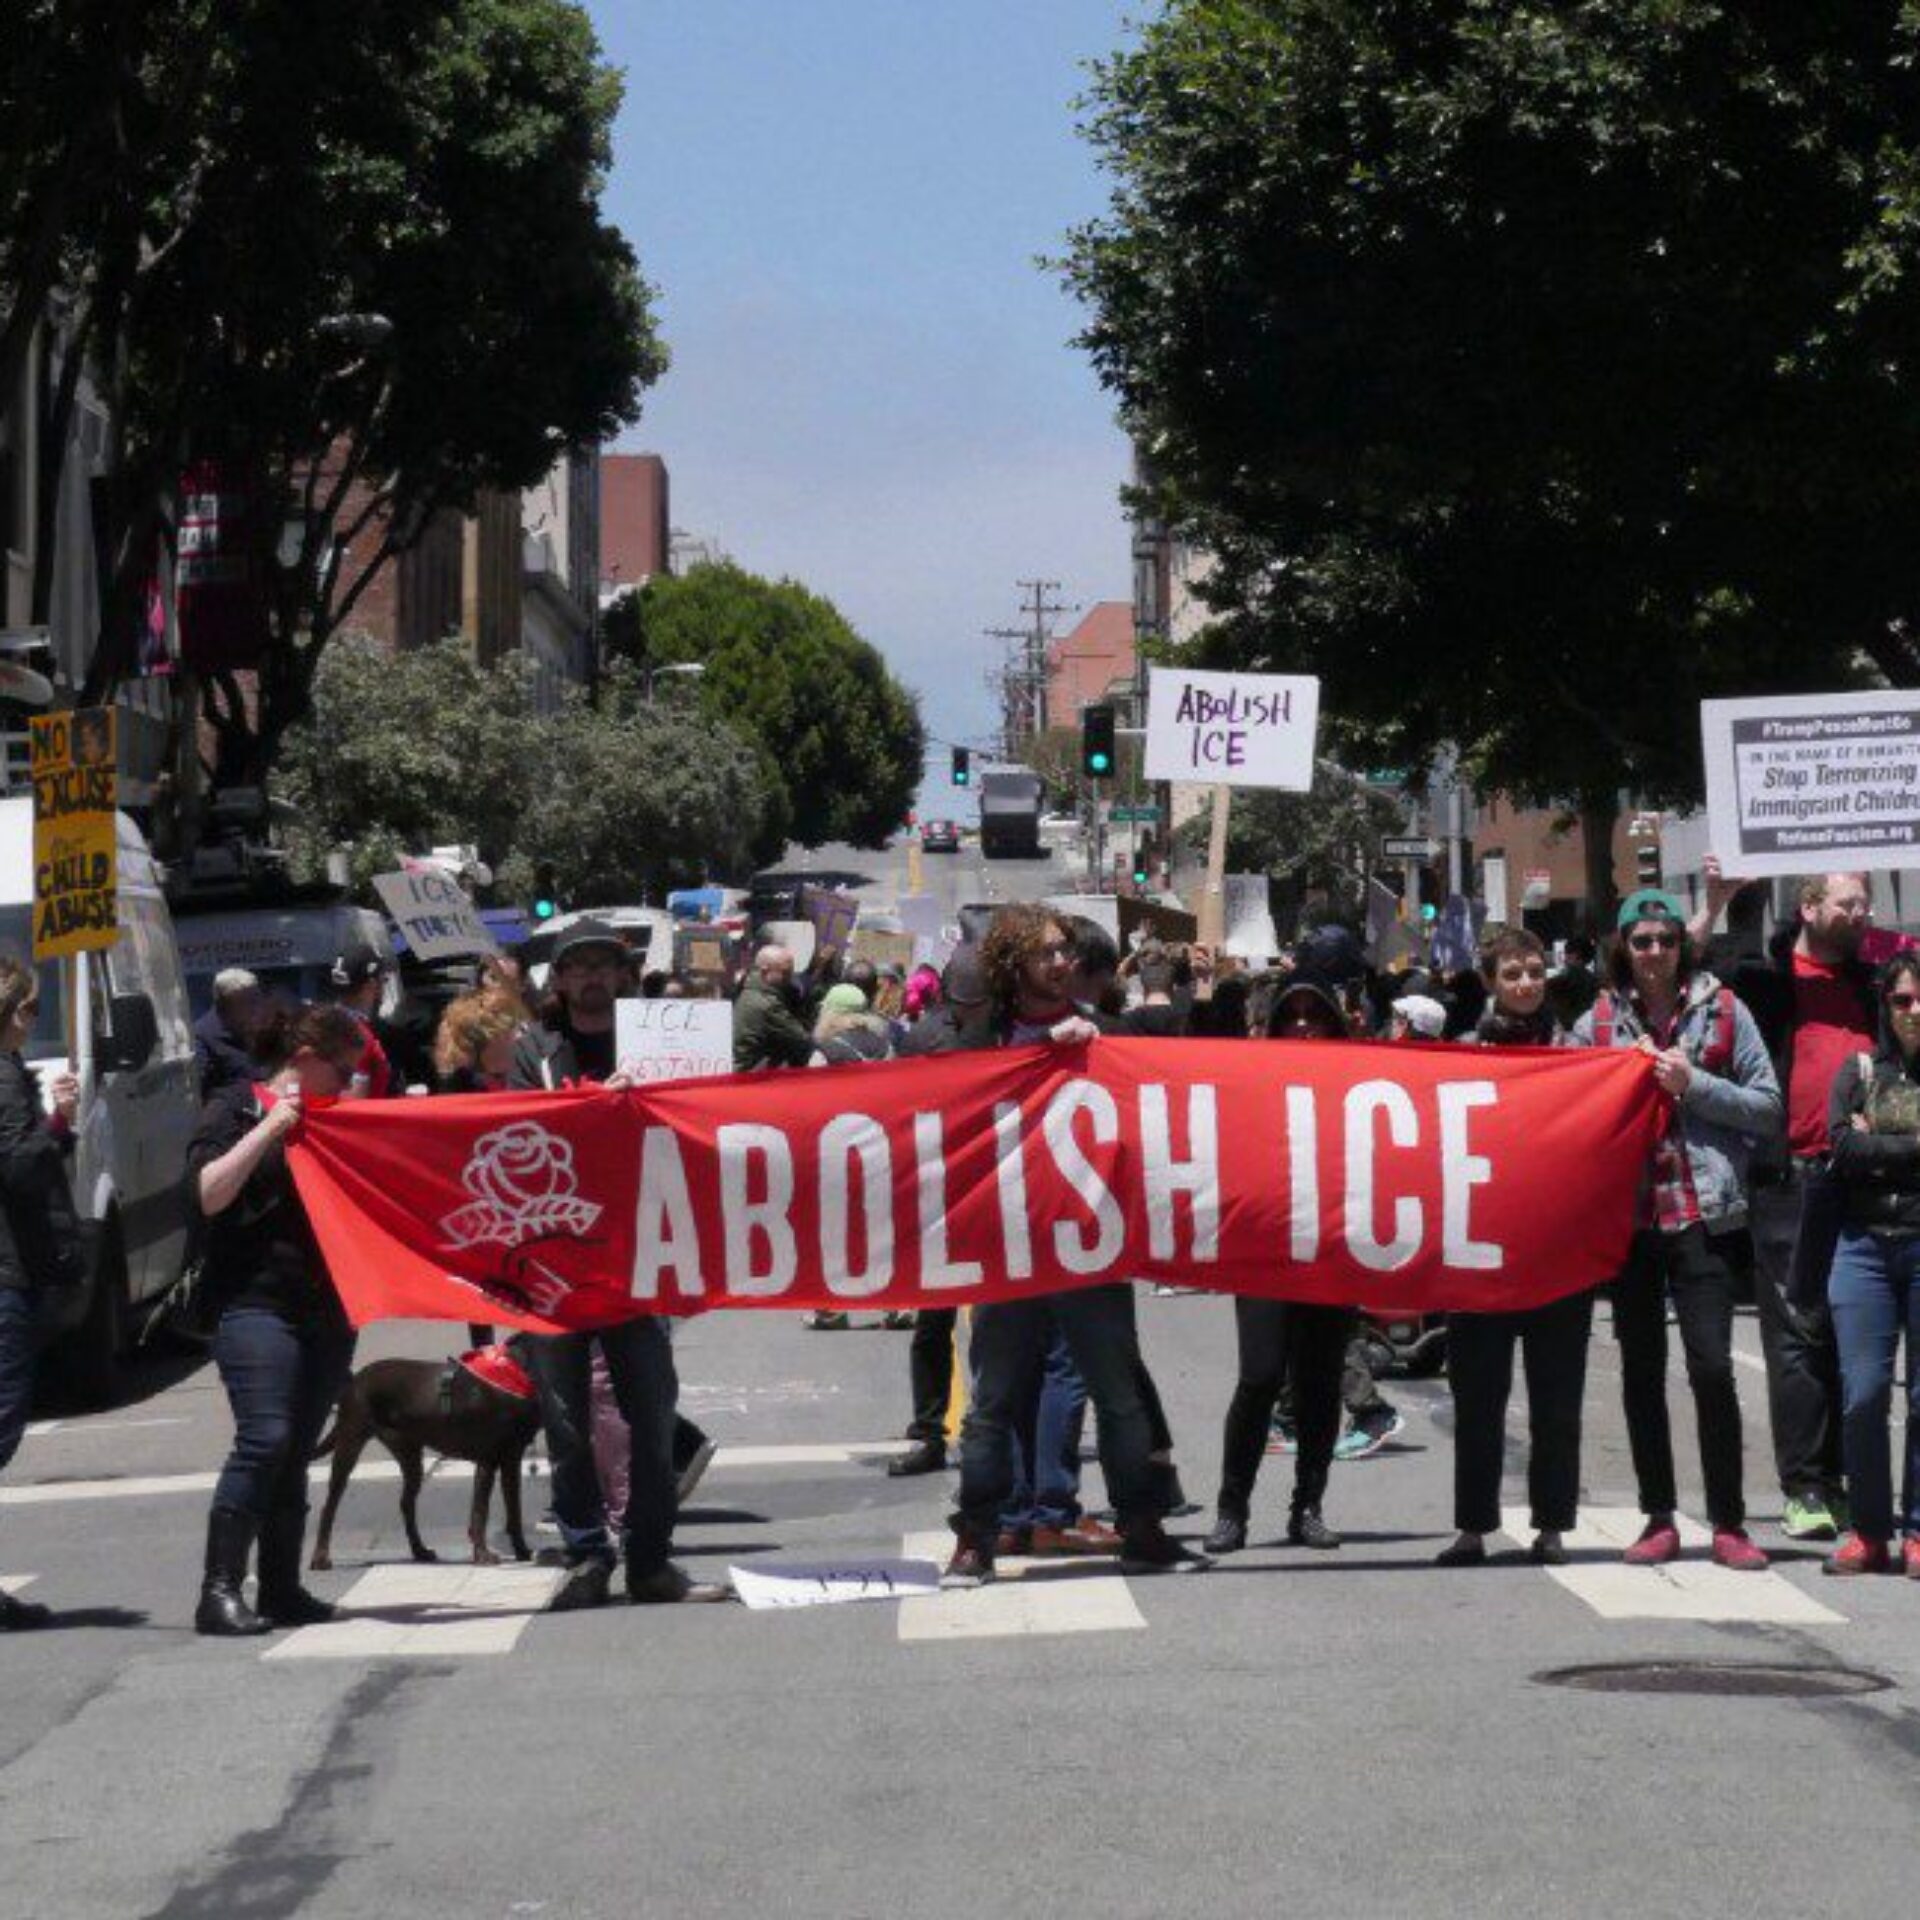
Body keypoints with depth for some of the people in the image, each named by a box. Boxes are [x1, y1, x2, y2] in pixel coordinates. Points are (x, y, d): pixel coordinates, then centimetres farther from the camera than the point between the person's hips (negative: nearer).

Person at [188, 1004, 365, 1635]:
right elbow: (208, 1193, -12)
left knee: (296, 1449, 7)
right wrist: (269, 1127, -15)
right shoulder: (235, 1110, 1)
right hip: (257, 1302, -7)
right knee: (264, 1438, -17)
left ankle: (282, 1590, 12)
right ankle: (220, 1589, -16)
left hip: (327, 1309, 7)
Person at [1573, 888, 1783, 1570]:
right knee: (1641, 1367, 7)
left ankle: (1728, 1522, -2)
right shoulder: (1599, 1021, 9)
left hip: (1700, 1211, -3)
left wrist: (1694, 1084, -9)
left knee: (1711, 1365, -9)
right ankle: (1659, 1519, 15)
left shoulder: (1721, 1010, 4)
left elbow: (1770, 1107, 1)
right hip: (1628, 1212, 3)